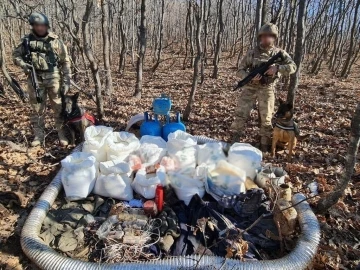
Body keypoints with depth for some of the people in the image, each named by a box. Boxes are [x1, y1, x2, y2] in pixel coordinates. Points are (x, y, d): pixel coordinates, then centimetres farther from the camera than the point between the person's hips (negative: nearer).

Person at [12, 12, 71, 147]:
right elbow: (16, 55, 13)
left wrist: (66, 80, -7)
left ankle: (62, 134, 11)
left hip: (53, 78, -2)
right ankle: (38, 135, 21)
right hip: (35, 79, 2)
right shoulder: (27, 40, 5)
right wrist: (22, 64, -9)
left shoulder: (55, 41, -1)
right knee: (37, 108, 9)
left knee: (59, 107, 1)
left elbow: (65, 62, -1)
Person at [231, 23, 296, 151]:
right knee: (241, 113, -2)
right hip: (250, 88, 0)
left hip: (267, 89, 0)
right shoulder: (252, 52, 2)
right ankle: (234, 139, 12)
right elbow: (241, 70, 2)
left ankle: (265, 144, 18)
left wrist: (276, 68, -23)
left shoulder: (280, 53, 2)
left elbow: (292, 67, -7)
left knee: (266, 118, 4)